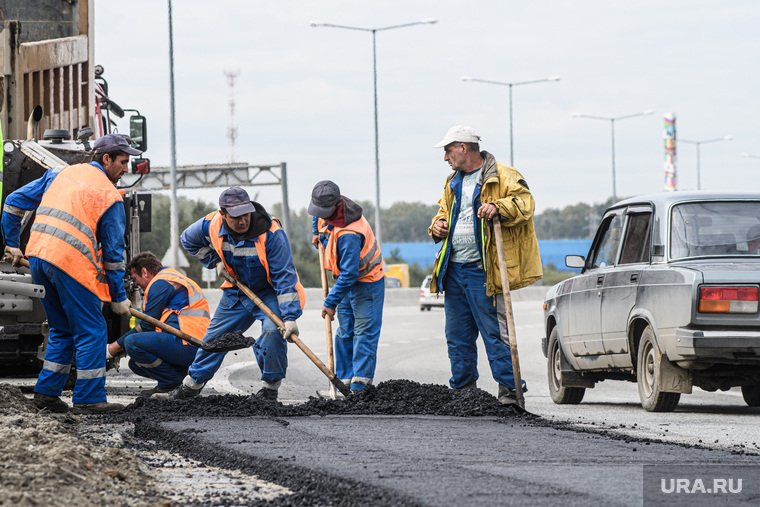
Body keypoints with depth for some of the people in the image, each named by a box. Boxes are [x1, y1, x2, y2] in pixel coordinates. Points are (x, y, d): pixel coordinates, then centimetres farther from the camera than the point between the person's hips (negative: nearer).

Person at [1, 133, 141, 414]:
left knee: (62, 329, 20)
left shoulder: (60, 174, 18)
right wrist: (119, 297, 9)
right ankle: (88, 399, 1)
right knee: (91, 331, 2)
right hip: (71, 264, -7)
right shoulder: (110, 196, 2)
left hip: (38, 256, 7)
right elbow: (112, 252, 3)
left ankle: (47, 391, 19)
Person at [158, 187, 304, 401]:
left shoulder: (271, 234, -33)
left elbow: (284, 277, -32)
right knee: (215, 336, 11)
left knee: (273, 330, -29)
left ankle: (270, 388, -13)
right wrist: (215, 261, -2)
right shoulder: (211, 225, -18)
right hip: (237, 290, 5)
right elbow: (188, 240, 7)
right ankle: (189, 387, 27)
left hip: (269, 291, -5)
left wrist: (290, 316, -37)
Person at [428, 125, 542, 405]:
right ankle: (463, 390, 19)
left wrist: (499, 208, -31)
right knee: (457, 336, 11)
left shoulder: (502, 177, -5)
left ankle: (509, 389, -5)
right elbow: (444, 212, 32)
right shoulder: (453, 183, 20)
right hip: (453, 271, 8)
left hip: (482, 270, -8)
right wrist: (437, 226, 10)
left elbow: (525, 203, -15)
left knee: (495, 332, -8)